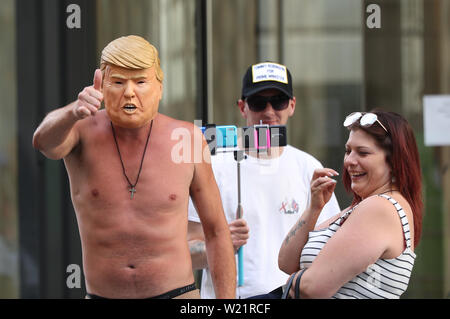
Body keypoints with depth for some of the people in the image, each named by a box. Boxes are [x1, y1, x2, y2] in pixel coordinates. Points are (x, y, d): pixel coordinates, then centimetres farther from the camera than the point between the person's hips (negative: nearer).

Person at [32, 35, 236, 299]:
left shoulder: (188, 139, -2)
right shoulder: (83, 131, -4)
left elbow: (217, 230, 5)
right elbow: (44, 141, -28)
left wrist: (228, 306, 1)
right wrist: (73, 112, -49)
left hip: (176, 293, 0)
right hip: (101, 294, 0)